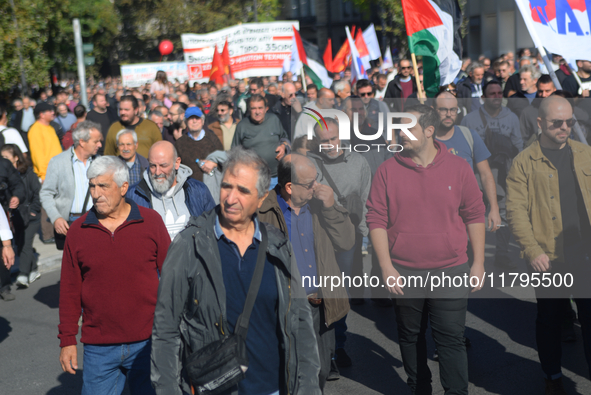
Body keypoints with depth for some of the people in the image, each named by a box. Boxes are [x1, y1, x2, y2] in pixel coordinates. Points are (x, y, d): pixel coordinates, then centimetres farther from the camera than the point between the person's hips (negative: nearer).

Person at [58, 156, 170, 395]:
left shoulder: (150, 222, -2)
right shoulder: (78, 230, 1)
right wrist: (67, 340, 4)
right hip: (99, 347, 1)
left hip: (148, 342, -1)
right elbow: (70, 290, 5)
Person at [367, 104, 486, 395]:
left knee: (451, 340, 1)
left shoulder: (458, 168, 0)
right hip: (403, 273, 1)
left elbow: (474, 216, 5)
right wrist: (386, 266, -7)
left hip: (451, 272, -1)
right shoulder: (388, 170, -1)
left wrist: (479, 263, 3)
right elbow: (376, 219, -1)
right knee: (409, 336, 14)